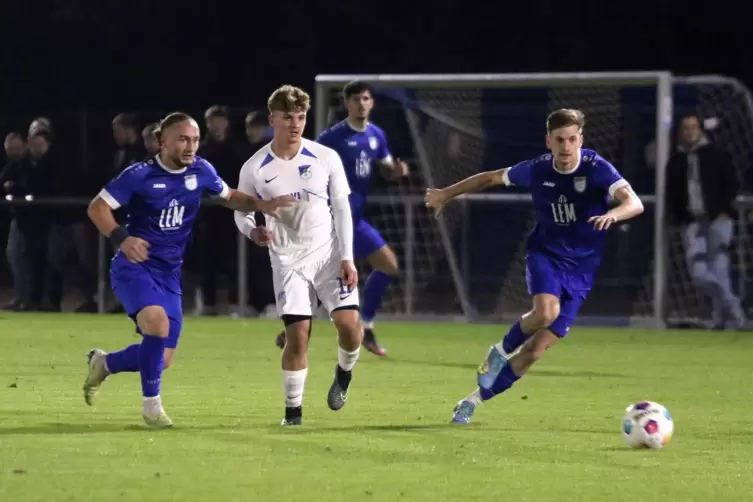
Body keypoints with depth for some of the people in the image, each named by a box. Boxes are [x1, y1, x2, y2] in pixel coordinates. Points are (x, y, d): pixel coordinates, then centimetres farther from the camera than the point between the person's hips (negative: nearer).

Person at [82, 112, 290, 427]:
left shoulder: (201, 171, 2)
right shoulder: (140, 175, -13)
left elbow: (230, 197, 19)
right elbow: (97, 207, -10)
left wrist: (261, 205, 1)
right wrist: (121, 238, -26)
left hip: (169, 274, 6)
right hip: (134, 268, -6)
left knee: (161, 360, 3)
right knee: (157, 322, -33)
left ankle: (103, 363, 33)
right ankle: (152, 404, -16)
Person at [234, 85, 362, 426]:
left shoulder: (326, 158, -4)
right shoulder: (254, 169, -5)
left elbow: (342, 208, 1)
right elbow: (241, 212, 6)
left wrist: (347, 258, -6)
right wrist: (253, 232, -18)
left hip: (329, 253, 0)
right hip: (288, 259, 0)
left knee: (349, 323, -14)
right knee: (297, 334, -8)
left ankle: (344, 372, 18)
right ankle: (293, 410, 6)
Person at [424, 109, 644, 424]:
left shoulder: (597, 169, -16)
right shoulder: (537, 170, -7)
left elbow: (635, 203, -30)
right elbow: (491, 178, 12)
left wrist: (613, 214, -52)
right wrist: (446, 194, 19)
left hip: (580, 269, 0)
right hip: (544, 254, 0)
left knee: (536, 349, -3)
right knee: (546, 311, -33)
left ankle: (477, 398, 15)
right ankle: (502, 350, -2)